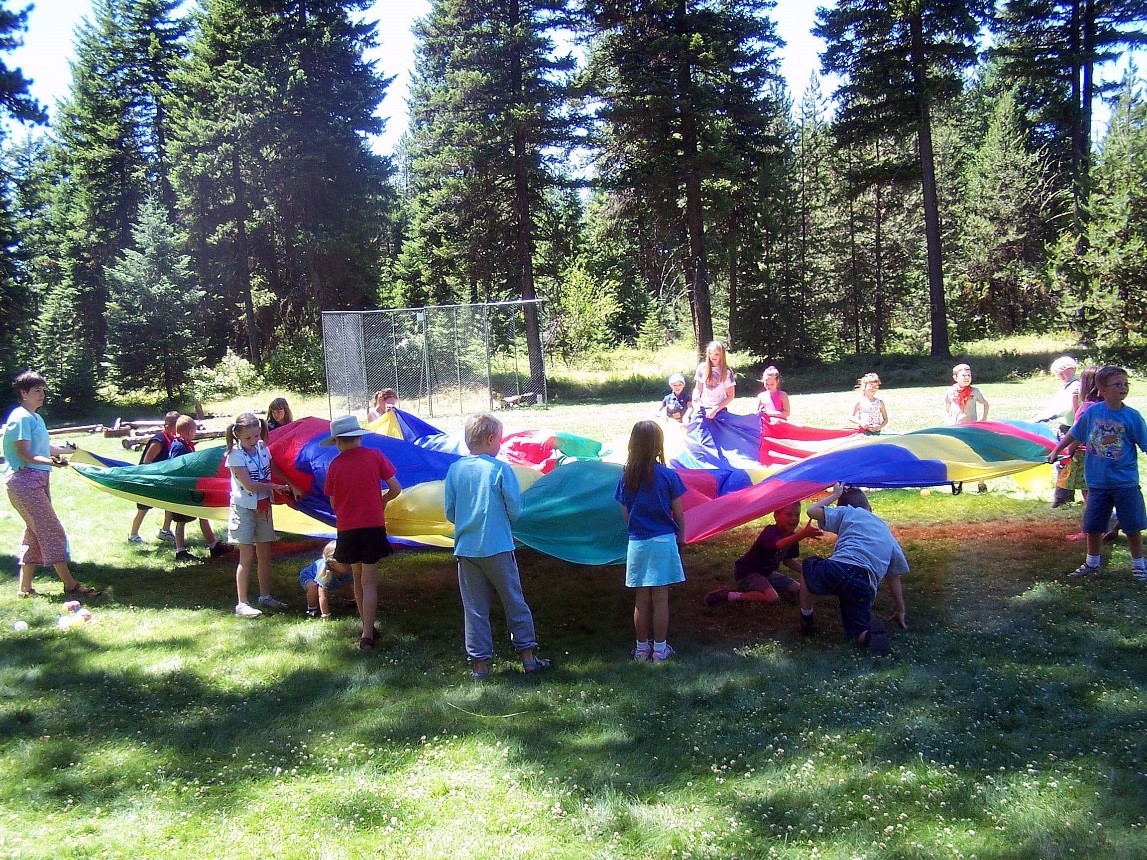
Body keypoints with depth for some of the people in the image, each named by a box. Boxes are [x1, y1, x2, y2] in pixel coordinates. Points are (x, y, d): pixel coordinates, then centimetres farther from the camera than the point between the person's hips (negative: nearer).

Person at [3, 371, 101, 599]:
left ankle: (25, 588, 18)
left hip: (38, 481, 10)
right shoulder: (21, 418, -13)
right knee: (52, 531, -9)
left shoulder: (36, 417, 16)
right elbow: (25, 454, -21)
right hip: (24, 481, -10)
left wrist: (68, 450, 43)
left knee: (34, 533, 12)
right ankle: (71, 585, -7)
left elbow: (44, 448, 27)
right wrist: (50, 462, -37)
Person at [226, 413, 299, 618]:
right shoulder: (235, 455, -16)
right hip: (244, 507, -6)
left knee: (264, 553, 11)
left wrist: (291, 486, 9)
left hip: (263, 506, 6)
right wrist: (276, 487, -10)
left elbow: (274, 472, 17)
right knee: (247, 556, -6)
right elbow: (250, 485, -20)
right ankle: (242, 604, -1)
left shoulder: (262, 448, 2)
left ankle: (265, 596, 23)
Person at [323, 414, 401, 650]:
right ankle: (367, 635, -7)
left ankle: (367, 627, 26)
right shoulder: (375, 456, -5)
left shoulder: (335, 465, -3)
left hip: (347, 529, 1)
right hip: (373, 526, -1)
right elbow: (395, 489, -4)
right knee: (369, 581, 0)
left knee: (357, 578, 18)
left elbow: (333, 502, 4)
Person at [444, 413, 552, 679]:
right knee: (514, 602, 10)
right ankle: (528, 656, 17)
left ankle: (479, 664, 12)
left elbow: (449, 512, 5)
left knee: (474, 608, 9)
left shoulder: (454, 470, 0)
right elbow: (515, 509, -6)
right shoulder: (501, 469, -10)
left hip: (466, 549, 3)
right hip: (498, 548, -3)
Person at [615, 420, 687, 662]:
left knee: (641, 600, 12)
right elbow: (678, 513, -3)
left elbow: (625, 514, 6)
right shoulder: (668, 475, -10)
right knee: (661, 600, 5)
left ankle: (642, 648, 20)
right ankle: (660, 649, 12)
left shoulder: (627, 477, -1)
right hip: (663, 542, -3)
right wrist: (681, 536, 11)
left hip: (637, 544, 3)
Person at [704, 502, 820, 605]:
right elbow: (780, 545, -53)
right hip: (747, 571, -10)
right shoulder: (770, 532, -29)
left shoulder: (792, 536, -1)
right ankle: (727, 595, -18)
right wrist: (804, 533, -69)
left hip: (767, 572, 10)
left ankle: (750, 590, 10)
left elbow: (788, 561, 13)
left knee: (797, 590, 9)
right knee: (772, 598, -29)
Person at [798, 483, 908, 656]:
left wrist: (835, 495, 35)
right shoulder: (887, 535, 32)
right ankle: (871, 631, -15)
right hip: (865, 587, 3)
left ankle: (807, 622, 28)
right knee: (857, 631, 22)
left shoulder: (848, 512, 20)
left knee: (809, 565, 33)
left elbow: (812, 511, 19)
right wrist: (900, 610, 45)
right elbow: (894, 578, 35)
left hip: (837, 569, -2)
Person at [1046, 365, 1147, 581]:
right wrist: (1056, 450, 17)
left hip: (1126, 482, -2)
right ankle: (1092, 563, 29)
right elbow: (1074, 434, 11)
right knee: (1093, 526, 11)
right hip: (1098, 481, 2)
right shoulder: (1091, 412, -4)